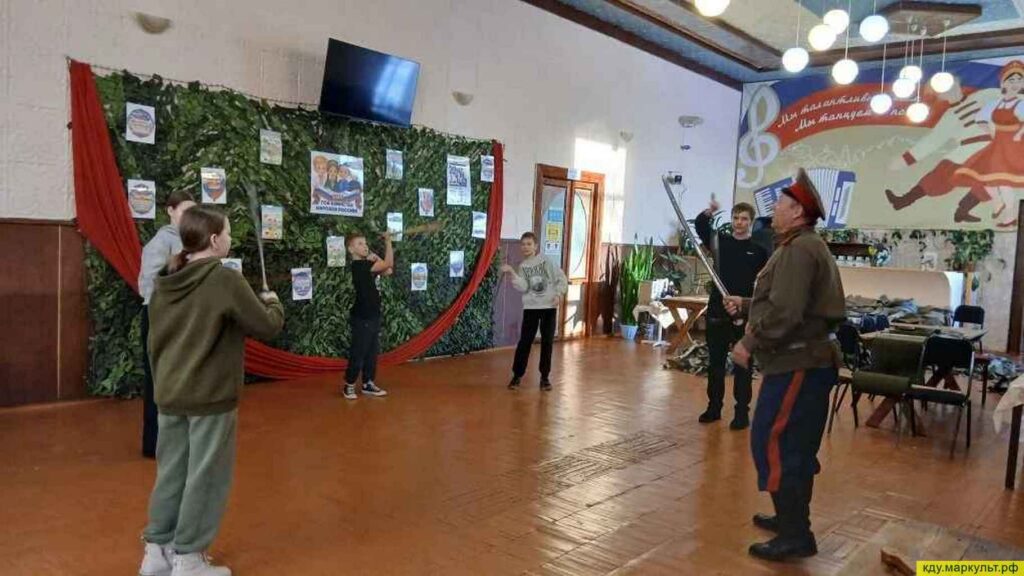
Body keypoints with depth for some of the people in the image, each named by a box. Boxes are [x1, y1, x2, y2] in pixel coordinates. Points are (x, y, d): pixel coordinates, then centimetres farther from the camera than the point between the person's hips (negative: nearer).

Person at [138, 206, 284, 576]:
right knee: (205, 477, 5)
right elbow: (267, 326, -12)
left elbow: (155, 339, 14)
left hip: (169, 395, 7)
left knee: (171, 473, 15)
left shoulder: (165, 282, 6)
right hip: (210, 396, -7)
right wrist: (272, 302, 8)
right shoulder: (225, 279, -16)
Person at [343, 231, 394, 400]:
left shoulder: (367, 266, 11)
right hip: (361, 318, -9)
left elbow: (388, 271, 10)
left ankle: (368, 384, 22)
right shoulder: (359, 265, -18)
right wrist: (388, 242, -15)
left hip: (373, 316, 9)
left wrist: (375, 257, 2)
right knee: (358, 353, 0)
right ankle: (349, 385, 11)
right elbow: (388, 264, -21)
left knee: (372, 352, 13)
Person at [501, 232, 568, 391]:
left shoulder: (546, 261, 0)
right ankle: (517, 375, 8)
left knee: (547, 342, 3)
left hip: (549, 307, -1)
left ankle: (545, 376, 14)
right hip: (531, 307, 1)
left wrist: (558, 294, -11)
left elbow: (561, 278, 2)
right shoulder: (522, 267, 5)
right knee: (525, 341, -2)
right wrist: (512, 273, -18)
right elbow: (523, 288, -9)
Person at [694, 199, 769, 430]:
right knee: (715, 363, 10)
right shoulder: (720, 240, 6)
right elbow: (700, 226, -11)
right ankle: (714, 407, 22)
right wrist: (708, 212, -31)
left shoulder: (759, 251, 1)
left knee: (742, 365, 4)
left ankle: (742, 411, 13)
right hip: (717, 311, 2)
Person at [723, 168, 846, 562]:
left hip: (798, 364, -11)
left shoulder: (800, 248, -18)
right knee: (794, 445, 18)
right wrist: (744, 306, 21)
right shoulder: (803, 246, 17)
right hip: (804, 361, 11)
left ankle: (796, 536, 2)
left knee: (774, 444, -6)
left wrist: (750, 344, -17)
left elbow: (785, 312, -26)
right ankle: (791, 519, 31)